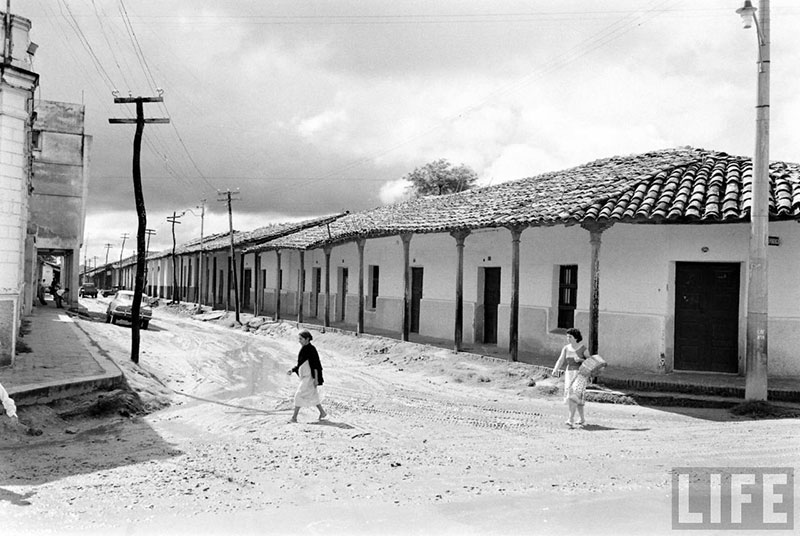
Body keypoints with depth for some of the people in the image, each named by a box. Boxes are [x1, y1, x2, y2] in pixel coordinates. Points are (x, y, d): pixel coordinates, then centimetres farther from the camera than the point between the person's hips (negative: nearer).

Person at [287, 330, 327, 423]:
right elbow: (300, 364, 19)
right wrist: (292, 369, 5)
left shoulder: (311, 349, -15)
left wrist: (316, 378, -19)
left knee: (299, 395, -9)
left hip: (309, 377, -9)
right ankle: (322, 412, 28)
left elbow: (315, 365, -17)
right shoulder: (303, 349, 11)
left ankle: (294, 418, -7)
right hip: (304, 377, 9)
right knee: (312, 396, 17)